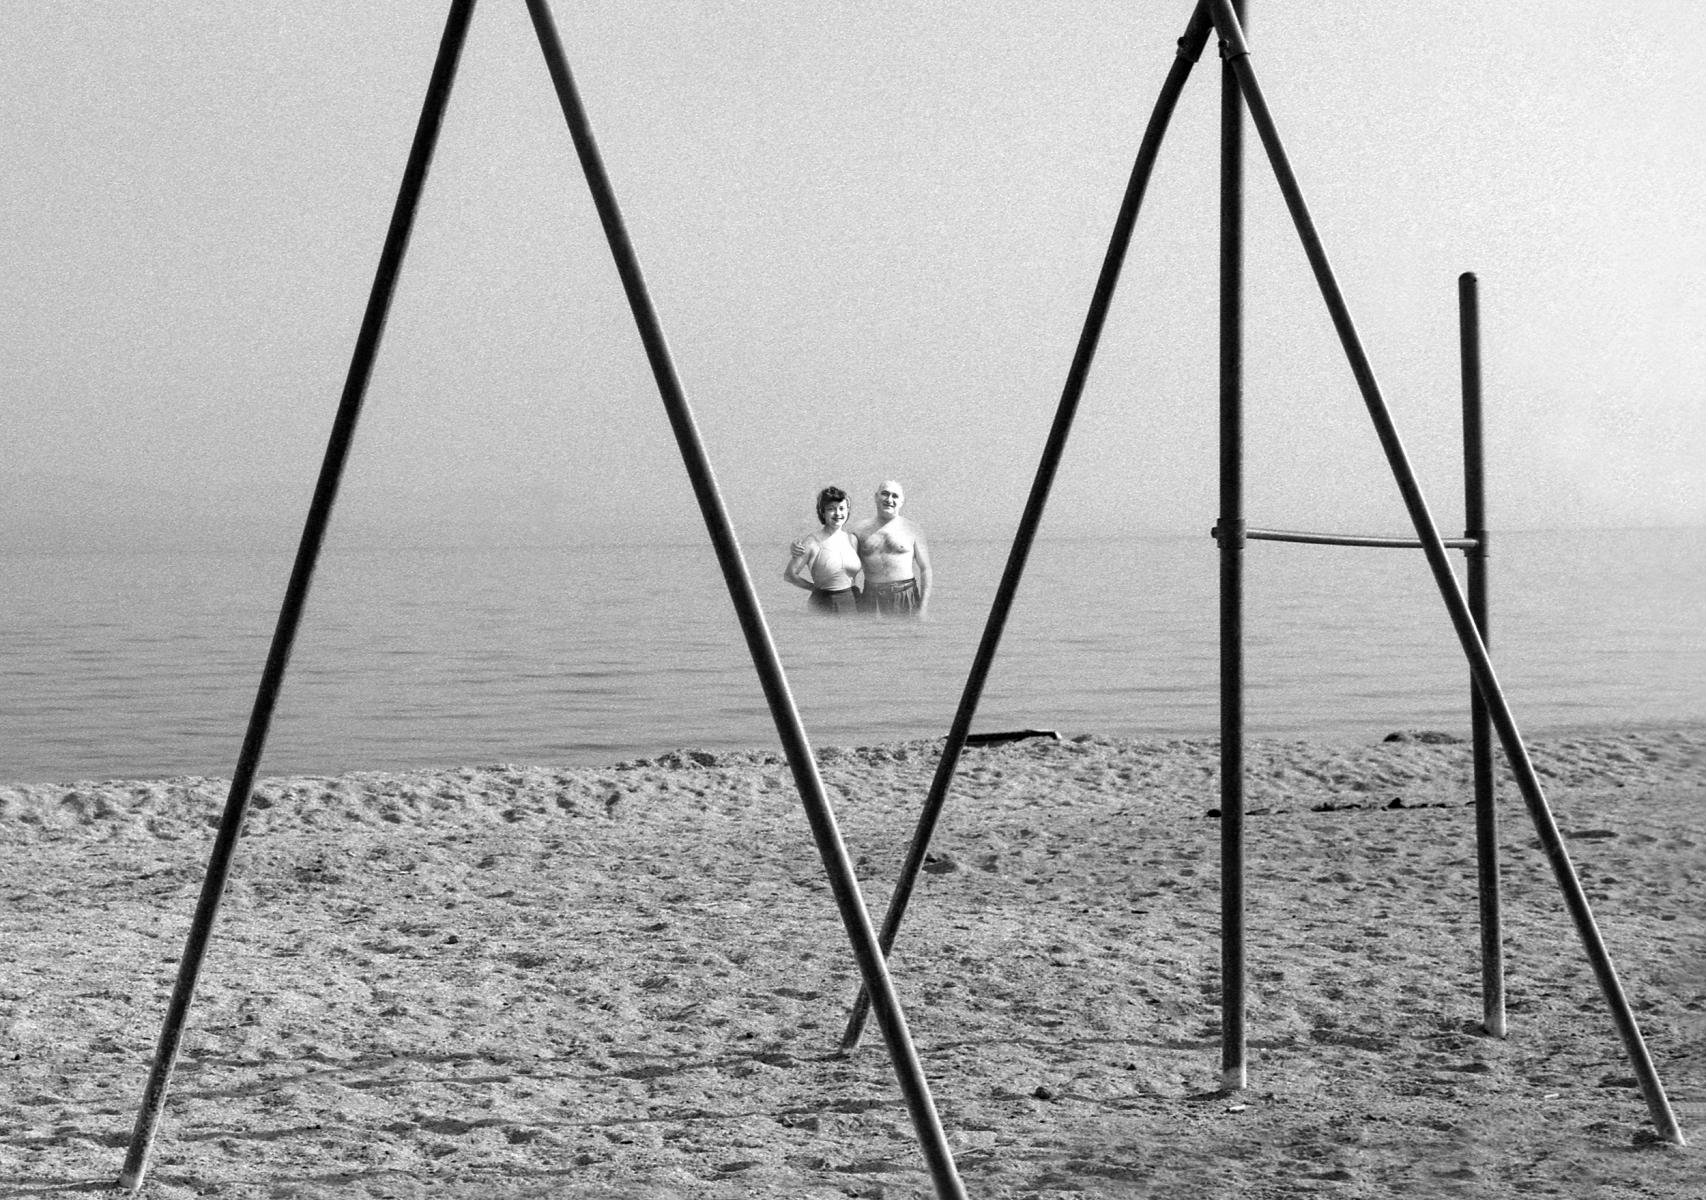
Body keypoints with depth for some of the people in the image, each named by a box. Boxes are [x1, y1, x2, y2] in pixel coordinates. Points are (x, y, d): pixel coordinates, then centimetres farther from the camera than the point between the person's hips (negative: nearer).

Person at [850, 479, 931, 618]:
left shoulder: (912, 531, 4)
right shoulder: (861, 530, 8)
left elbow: (925, 569, 4)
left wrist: (923, 608, -4)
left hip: (905, 599, -1)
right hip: (872, 600, 1)